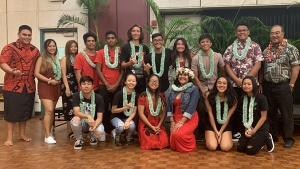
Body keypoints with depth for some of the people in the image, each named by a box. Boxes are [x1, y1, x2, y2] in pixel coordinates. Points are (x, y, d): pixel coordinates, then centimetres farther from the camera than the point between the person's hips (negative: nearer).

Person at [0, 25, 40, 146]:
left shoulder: (35, 50, 10)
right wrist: (13, 71, -30)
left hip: (29, 86, 5)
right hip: (12, 86, -5)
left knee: (26, 111, 12)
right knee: (11, 112, 1)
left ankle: (22, 134, 27)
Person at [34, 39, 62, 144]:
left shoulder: (58, 59, 13)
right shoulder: (42, 59, -3)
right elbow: (36, 73, -10)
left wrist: (59, 80, 4)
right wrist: (49, 80, -16)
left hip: (56, 87, 6)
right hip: (45, 87, -6)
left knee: (52, 111, 10)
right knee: (49, 110, -15)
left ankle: (48, 132, 20)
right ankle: (47, 136, -10)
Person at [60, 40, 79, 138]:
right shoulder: (64, 59, 1)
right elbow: (63, 74, -5)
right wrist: (67, 88, -13)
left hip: (77, 85, 4)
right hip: (68, 85, -4)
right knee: (69, 107, -2)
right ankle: (70, 130, 4)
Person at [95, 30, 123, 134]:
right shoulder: (101, 52, 3)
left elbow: (122, 70, 5)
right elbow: (98, 70, -2)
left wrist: (116, 84, -5)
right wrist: (107, 84, -8)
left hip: (117, 86, 1)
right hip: (103, 86, -1)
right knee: (104, 108, 0)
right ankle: (105, 129, 11)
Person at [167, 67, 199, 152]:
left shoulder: (194, 89, -6)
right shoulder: (173, 89, 9)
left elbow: (192, 106, -16)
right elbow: (169, 106, 6)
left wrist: (181, 122, -21)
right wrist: (172, 121, -4)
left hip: (189, 119, -4)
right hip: (176, 118, 4)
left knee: (178, 135, -27)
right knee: (174, 136, -18)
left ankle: (189, 145, 4)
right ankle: (177, 147, 17)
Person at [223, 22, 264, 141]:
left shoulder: (255, 46, 2)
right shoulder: (231, 48, 7)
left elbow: (258, 64, -6)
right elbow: (227, 65, 2)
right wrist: (237, 80, -9)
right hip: (235, 84, 2)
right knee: (236, 108, 6)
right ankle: (237, 132, 17)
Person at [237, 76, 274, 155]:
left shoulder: (261, 98, -16)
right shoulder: (242, 99, 1)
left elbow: (263, 117, -12)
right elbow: (244, 116, 7)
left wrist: (254, 131, -14)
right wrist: (246, 129, -7)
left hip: (261, 129, -5)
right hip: (249, 128, 6)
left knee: (250, 150, -16)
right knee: (240, 148, -5)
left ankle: (266, 139, 11)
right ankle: (259, 141, 19)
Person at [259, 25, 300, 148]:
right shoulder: (266, 51, 11)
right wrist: (260, 84, 8)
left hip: (283, 86, -5)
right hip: (268, 86, 5)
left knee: (287, 114, 3)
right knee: (270, 113, 12)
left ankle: (288, 138, 15)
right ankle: (272, 136, 24)